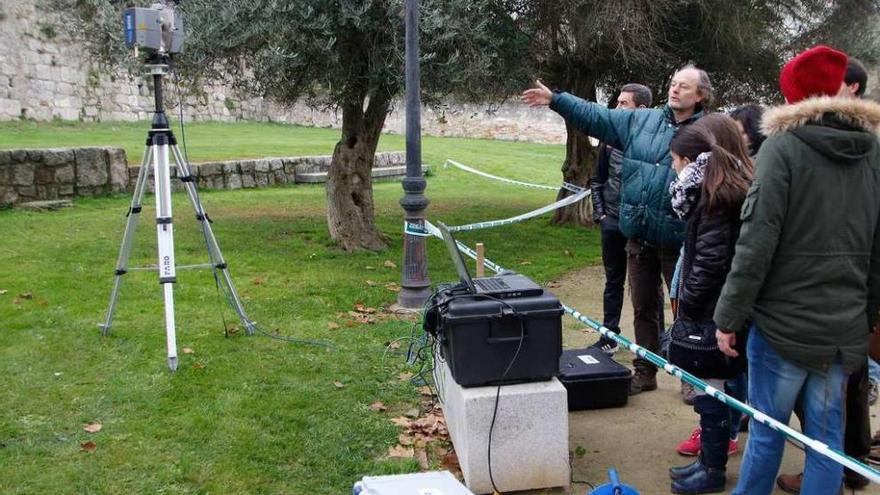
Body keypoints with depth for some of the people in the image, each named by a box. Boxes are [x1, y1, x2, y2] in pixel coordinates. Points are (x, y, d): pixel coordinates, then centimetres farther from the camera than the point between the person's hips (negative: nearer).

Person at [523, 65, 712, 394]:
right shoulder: (641, 121, 7)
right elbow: (595, 117, 8)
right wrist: (555, 100, 3)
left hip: (677, 240, -5)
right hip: (638, 235, 5)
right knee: (643, 307, 15)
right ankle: (645, 372, 30)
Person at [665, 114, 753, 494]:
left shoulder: (717, 197, -16)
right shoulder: (732, 190, 13)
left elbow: (711, 260, -20)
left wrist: (686, 305, -12)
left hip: (710, 314, -9)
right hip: (716, 309, 9)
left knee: (710, 392, 1)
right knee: (710, 390, 16)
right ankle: (710, 458, 27)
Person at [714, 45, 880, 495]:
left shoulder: (783, 145, -10)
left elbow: (758, 241, -16)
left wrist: (729, 315, -10)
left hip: (783, 321, -5)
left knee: (767, 432, 8)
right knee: (826, 435, 13)